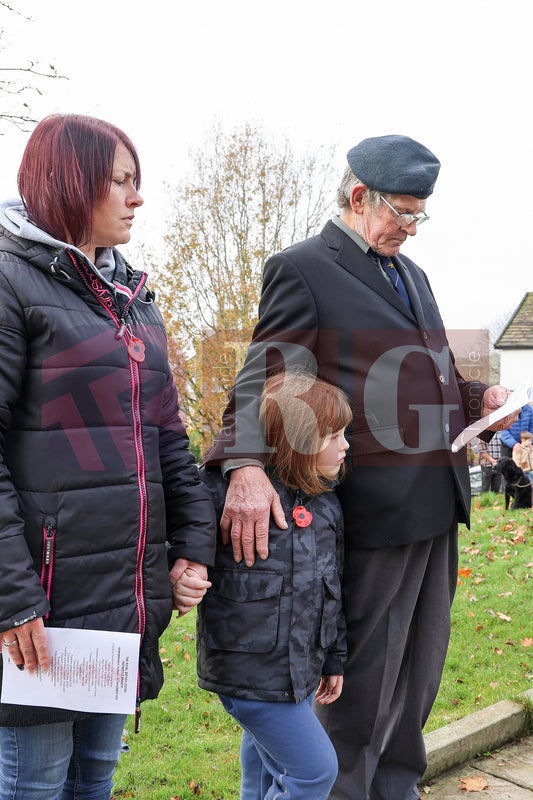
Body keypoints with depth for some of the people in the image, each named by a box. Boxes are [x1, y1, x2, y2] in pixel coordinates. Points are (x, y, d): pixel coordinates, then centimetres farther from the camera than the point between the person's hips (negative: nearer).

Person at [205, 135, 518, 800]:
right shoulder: (303, 269, -7)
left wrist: (474, 399, 6)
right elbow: (264, 379, -16)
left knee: (421, 667, 20)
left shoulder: (411, 272, 18)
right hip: (375, 508, -8)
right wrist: (245, 465, -33)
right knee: (364, 676, 6)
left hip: (438, 505, 8)